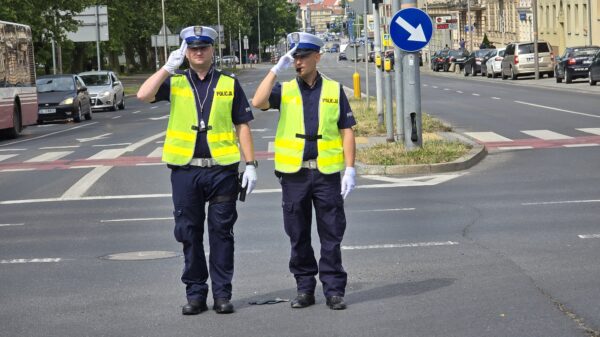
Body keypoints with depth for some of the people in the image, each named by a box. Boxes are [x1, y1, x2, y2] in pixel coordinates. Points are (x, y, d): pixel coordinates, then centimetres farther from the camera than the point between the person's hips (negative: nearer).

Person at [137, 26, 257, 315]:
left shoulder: (229, 84, 7)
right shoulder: (174, 82, 7)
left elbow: (242, 126, 7)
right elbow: (143, 95, -10)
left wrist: (251, 164, 0)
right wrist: (168, 67, -12)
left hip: (222, 169, -1)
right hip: (185, 170, 1)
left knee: (221, 232, 3)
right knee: (189, 233, 5)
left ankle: (222, 293, 11)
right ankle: (195, 293, 15)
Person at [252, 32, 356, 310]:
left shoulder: (334, 90, 6)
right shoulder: (285, 90, 6)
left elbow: (347, 131, 4)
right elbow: (258, 102, -13)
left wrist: (350, 169, -4)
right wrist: (276, 69, -13)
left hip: (327, 172, -1)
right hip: (293, 173, 1)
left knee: (331, 235, 1)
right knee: (298, 236, 7)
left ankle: (334, 289, 7)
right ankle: (305, 289, 17)